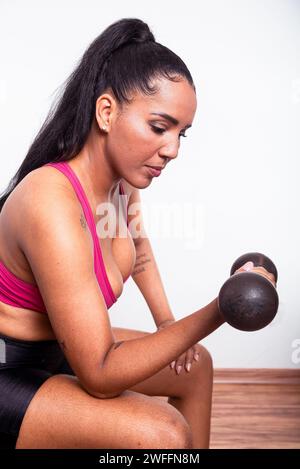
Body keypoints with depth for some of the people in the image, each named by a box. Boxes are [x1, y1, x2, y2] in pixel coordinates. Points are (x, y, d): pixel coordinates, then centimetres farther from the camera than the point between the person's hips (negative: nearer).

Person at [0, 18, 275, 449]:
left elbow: (140, 249, 19)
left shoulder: (123, 179, -6)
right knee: (163, 433, -26)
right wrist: (220, 311, -32)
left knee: (195, 366, 17)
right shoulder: (52, 203, -33)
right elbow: (100, 375, -30)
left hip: (61, 348, 9)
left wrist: (167, 323, 12)